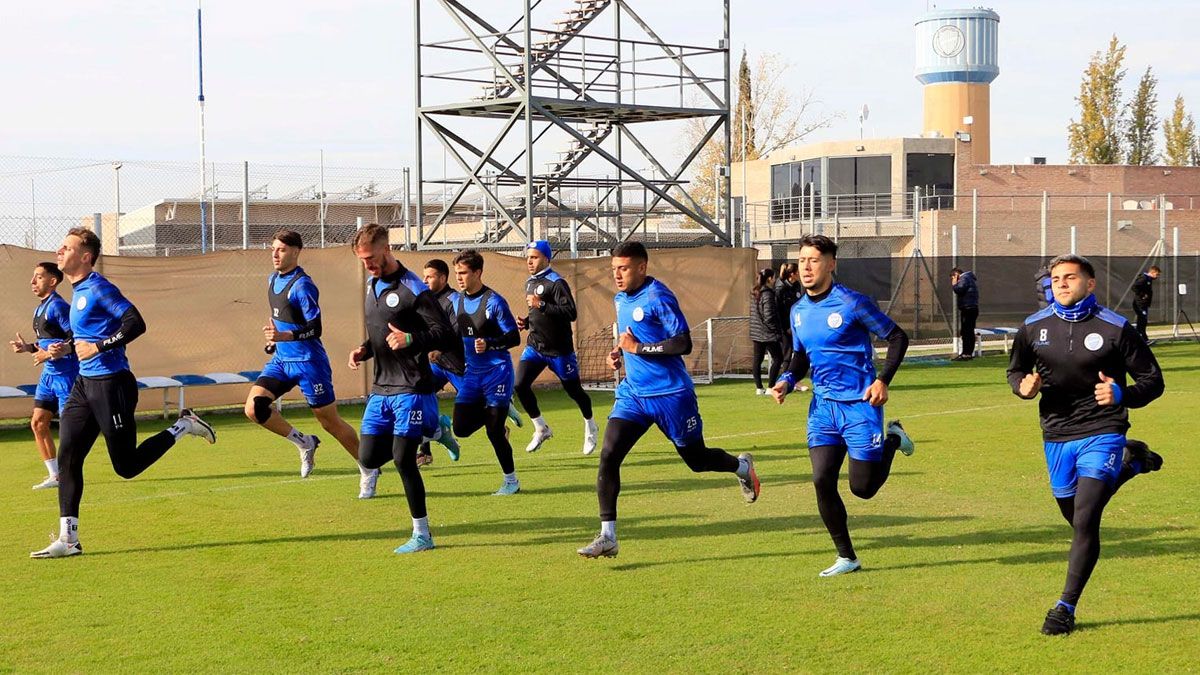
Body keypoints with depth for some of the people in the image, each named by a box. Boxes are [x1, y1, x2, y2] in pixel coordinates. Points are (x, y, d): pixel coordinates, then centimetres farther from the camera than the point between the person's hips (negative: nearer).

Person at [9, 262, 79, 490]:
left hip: (65, 374, -10)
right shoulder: (40, 310, 15)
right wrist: (28, 347, 7)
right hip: (49, 374, 10)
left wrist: (51, 354, -21)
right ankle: (55, 475, 12)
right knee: (38, 423, 7)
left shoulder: (58, 306, -14)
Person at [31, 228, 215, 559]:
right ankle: (68, 539, 3)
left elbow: (136, 323, -23)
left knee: (126, 465, -2)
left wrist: (98, 347, -22)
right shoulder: (78, 291, 14)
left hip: (111, 384, -9)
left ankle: (184, 426, 16)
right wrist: (67, 348, 10)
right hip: (84, 383, 9)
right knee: (67, 458, 1)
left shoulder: (98, 288, -14)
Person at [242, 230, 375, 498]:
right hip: (281, 358, 8)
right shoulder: (273, 280, 9)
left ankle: (368, 471, 18)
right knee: (254, 408, -11)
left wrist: (285, 336, -35)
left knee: (330, 421, 0)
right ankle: (304, 443, 8)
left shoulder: (302, 285, -17)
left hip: (308, 361, -8)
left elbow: (315, 328, -22)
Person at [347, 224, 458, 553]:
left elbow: (447, 334, -15)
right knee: (369, 457, 4)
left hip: (411, 388, -8)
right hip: (381, 388, 8)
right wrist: (364, 350, 7)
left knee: (402, 458, -10)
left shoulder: (413, 289, -13)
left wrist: (411, 340, -30)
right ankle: (434, 429, 26)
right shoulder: (373, 285, 13)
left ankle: (422, 535, 3)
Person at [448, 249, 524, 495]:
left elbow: (514, 337, -14)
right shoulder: (453, 301, 5)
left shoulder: (493, 301, -13)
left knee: (494, 431, -7)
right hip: (471, 373, 6)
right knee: (461, 428, -3)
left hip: (497, 371, -6)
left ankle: (511, 481, 11)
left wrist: (489, 344, -28)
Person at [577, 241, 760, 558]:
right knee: (608, 455, -12)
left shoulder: (658, 297, -17)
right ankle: (607, 537, -10)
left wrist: (638, 348, -21)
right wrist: (619, 350, 6)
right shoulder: (620, 299, 9)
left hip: (670, 394, -6)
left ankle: (742, 467, 46)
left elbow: (684, 344, -23)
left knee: (696, 460, 11)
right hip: (633, 391, 7)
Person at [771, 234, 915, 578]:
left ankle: (893, 439, 29)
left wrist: (883, 380, -16)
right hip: (823, 406, 5)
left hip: (860, 404, -5)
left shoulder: (852, 303, -13)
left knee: (862, 487, -2)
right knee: (822, 481, -6)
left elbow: (898, 337, -6)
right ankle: (847, 557, 9)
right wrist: (787, 380, -1)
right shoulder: (799, 311, 7)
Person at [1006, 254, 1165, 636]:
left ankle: (1066, 607, -2)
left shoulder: (1115, 328, -8)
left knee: (1085, 521, -15)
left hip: (1102, 434, -5)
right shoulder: (1034, 328, 1)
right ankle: (1131, 462, 42)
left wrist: (1121, 394, -23)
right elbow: (1015, 370, 18)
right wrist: (1023, 386, -7)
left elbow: (1152, 381, -2)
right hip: (1057, 437, 5)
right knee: (1077, 520, 19)